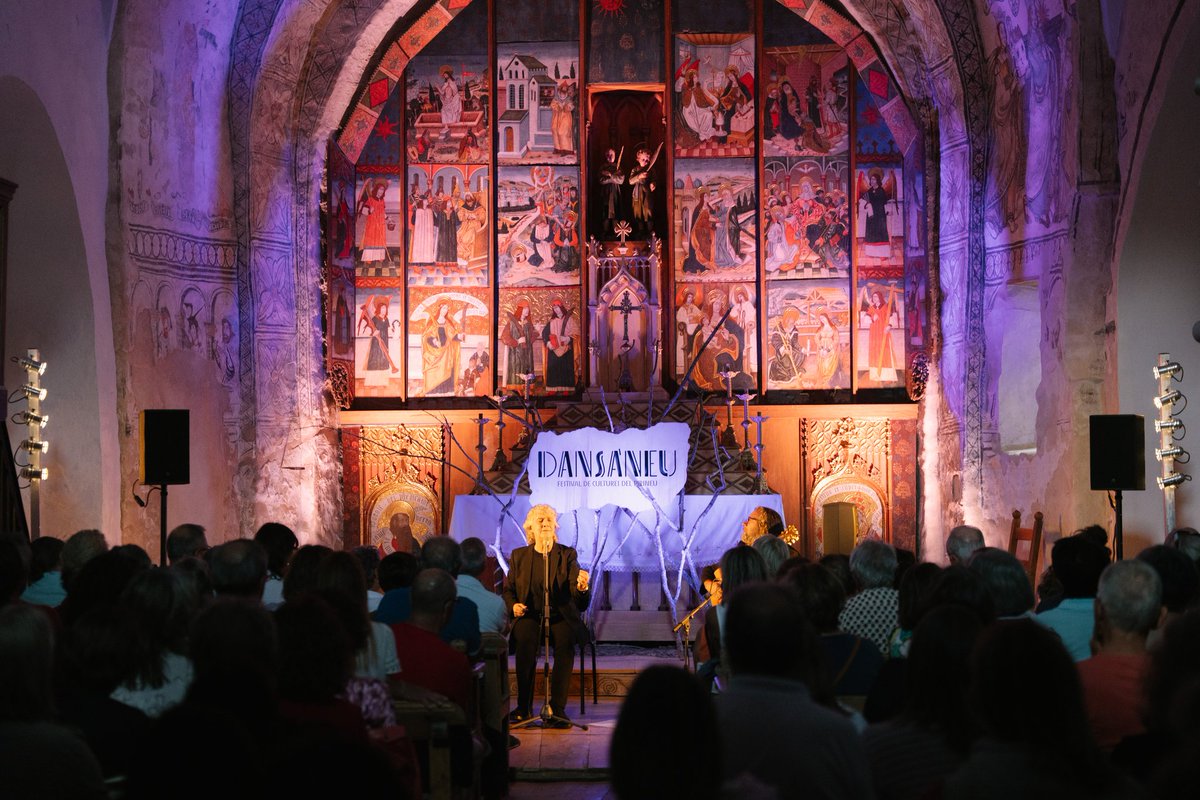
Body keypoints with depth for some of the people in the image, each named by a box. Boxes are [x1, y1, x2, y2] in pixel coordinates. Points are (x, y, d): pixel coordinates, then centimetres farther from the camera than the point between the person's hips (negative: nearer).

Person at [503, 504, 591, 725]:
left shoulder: (567, 554, 6)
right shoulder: (518, 556, 12)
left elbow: (578, 599, -3)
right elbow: (508, 590, 16)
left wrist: (582, 588, -27)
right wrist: (513, 605, -7)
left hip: (561, 616, -1)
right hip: (529, 615, 1)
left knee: (565, 641, -34)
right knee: (526, 639, -34)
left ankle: (556, 709, -31)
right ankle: (523, 706, -25)